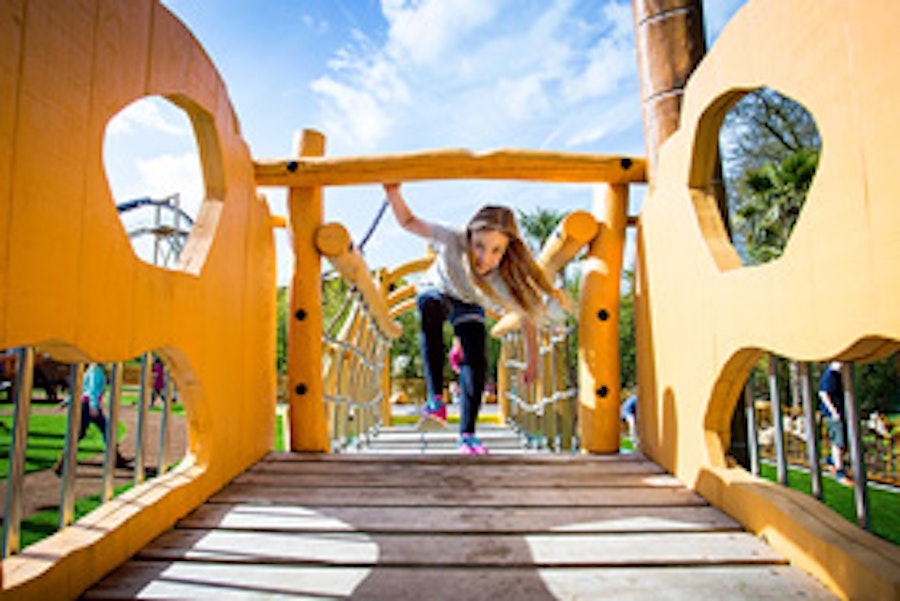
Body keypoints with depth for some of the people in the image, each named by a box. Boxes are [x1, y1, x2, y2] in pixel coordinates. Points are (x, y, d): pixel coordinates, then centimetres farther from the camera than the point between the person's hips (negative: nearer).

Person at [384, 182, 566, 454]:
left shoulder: (511, 277, -35)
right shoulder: (453, 241, -40)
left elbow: (528, 314, -18)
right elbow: (409, 222, -26)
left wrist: (532, 361, -10)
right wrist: (393, 192, -44)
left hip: (469, 305, 2)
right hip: (437, 291, -1)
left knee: (477, 360, -19)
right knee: (430, 307, -38)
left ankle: (467, 435, -2)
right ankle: (435, 401, -40)